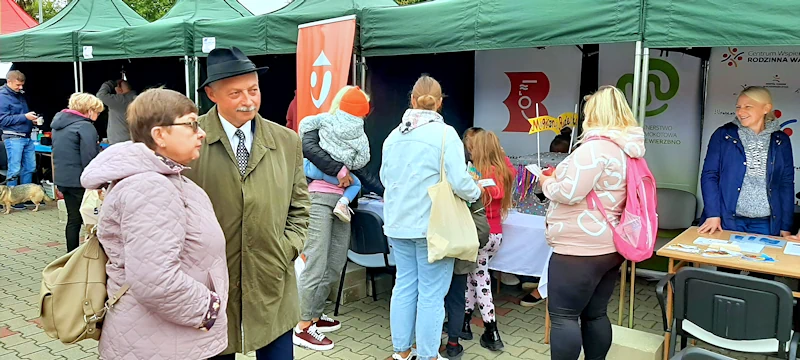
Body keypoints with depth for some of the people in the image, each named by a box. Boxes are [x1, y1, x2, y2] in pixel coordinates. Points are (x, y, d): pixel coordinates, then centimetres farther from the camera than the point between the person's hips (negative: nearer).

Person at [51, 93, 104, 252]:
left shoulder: (59, 124, 13)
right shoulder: (85, 126, -16)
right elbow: (90, 159, -20)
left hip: (63, 179, 8)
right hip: (80, 182, -8)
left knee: (74, 219, 15)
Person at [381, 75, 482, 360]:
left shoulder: (394, 135, 6)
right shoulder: (445, 134, -12)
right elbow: (460, 182, -17)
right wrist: (476, 193, 3)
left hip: (398, 224, 6)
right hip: (432, 226, -6)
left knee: (404, 285, 15)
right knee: (431, 293, 3)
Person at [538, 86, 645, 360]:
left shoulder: (595, 148, -18)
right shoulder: (628, 149, 12)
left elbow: (569, 193, -21)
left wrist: (547, 183, -2)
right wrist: (559, 177, 19)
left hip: (579, 249, -9)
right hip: (608, 247, 9)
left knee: (563, 316, -1)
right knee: (595, 314, 16)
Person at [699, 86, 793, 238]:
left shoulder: (781, 141, 6)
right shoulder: (723, 134, -1)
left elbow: (786, 184, 8)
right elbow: (709, 175, -3)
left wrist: (786, 226, 3)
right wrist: (713, 214, -12)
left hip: (766, 224, 2)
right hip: (727, 220, -2)